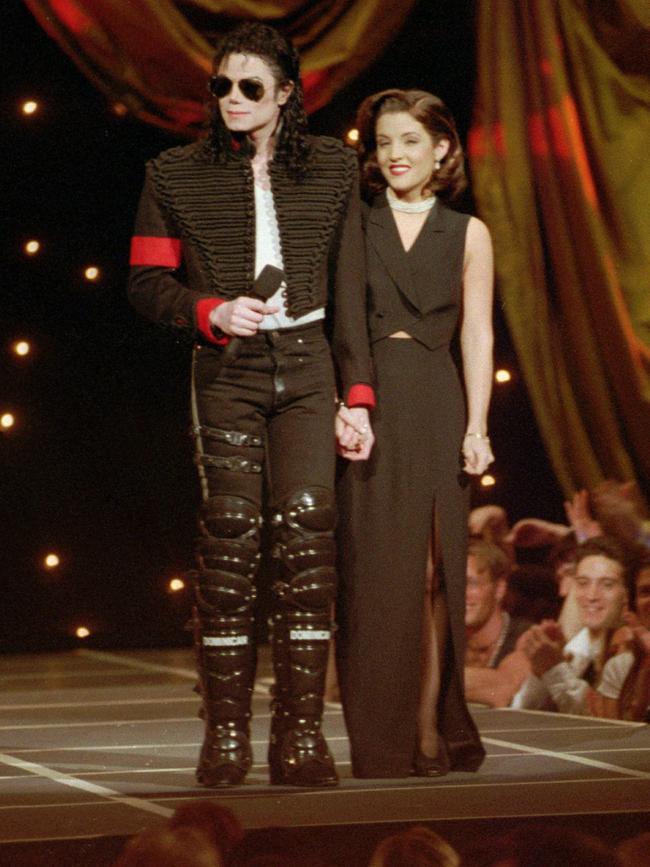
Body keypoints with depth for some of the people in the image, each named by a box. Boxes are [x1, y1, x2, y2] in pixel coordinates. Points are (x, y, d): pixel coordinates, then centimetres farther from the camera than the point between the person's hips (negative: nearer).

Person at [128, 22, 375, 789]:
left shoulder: (331, 170, 10)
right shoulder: (177, 176, 6)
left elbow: (348, 291, 11)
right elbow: (146, 283, 8)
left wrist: (357, 393, 8)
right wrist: (212, 312, -11)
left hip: (306, 365, 1)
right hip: (227, 371, -1)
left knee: (306, 528, -10)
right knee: (229, 532, -9)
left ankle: (299, 736, -8)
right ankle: (225, 734, -3)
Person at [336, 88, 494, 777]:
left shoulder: (467, 235, 11)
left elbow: (477, 337, 7)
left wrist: (476, 426, -2)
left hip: (435, 409, 1)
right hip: (362, 405, -1)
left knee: (430, 572, -1)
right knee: (371, 573, -3)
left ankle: (430, 728, 4)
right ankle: (379, 739, 0)